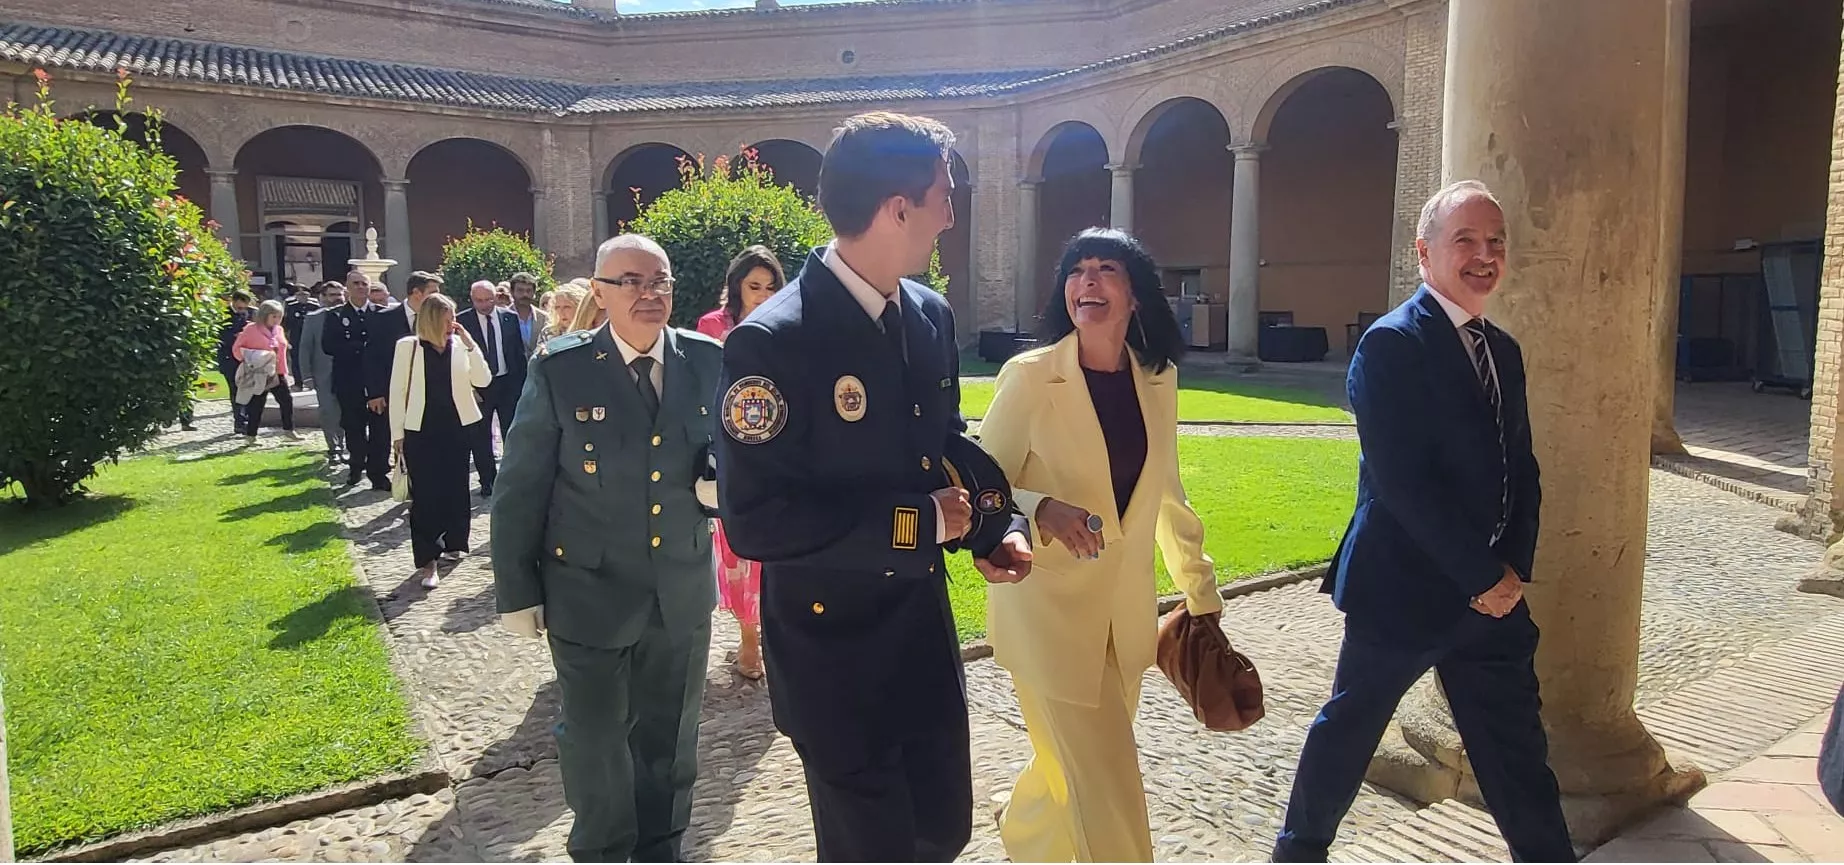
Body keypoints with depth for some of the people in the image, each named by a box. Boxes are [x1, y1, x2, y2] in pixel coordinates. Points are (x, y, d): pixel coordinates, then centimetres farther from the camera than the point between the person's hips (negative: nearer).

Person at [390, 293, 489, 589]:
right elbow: (398, 391, -1)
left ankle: (452, 542, 30)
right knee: (424, 494, -2)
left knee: (455, 487, 12)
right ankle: (427, 560, 1)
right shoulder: (407, 346, -5)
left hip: (456, 426, 3)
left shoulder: (460, 345, 0)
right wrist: (397, 433, -1)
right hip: (421, 429, -2)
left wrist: (470, 345, -16)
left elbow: (482, 380, -8)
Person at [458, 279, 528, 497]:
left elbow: (519, 351, 6)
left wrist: (521, 382, 2)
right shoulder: (462, 321, -5)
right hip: (478, 386, -1)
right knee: (480, 437, 5)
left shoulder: (510, 318, 2)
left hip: (508, 383, 2)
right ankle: (488, 481, 15)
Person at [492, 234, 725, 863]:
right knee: (595, 742, 15)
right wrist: (517, 592, -4)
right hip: (591, 593, -2)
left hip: (683, 592, 3)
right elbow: (520, 488, -6)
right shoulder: (559, 369, -10)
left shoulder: (708, 361, -3)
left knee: (670, 739, 19)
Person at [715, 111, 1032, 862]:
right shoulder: (773, 341, -22)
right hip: (832, 646, -6)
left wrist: (1000, 524, -5)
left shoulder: (931, 316, 1)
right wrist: (916, 524, -21)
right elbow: (756, 521, -25)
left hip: (924, 627, 7)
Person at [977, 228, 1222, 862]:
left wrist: (1200, 588, 17)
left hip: (1126, 612, 5)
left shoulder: (1159, 378, 2)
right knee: (1105, 792, -3)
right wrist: (1044, 510, -29)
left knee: (1074, 765, 20)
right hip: (1050, 611, -5)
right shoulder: (1029, 376, -13)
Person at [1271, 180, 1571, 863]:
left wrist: (1515, 569, -2)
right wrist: (1483, 576, -17)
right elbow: (1403, 481, -21)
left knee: (1517, 746, 13)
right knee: (1349, 727, 11)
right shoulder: (1391, 343, -14)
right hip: (1402, 587, -7)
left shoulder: (1502, 350, 11)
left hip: (1492, 592, 7)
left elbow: (1521, 470, 12)